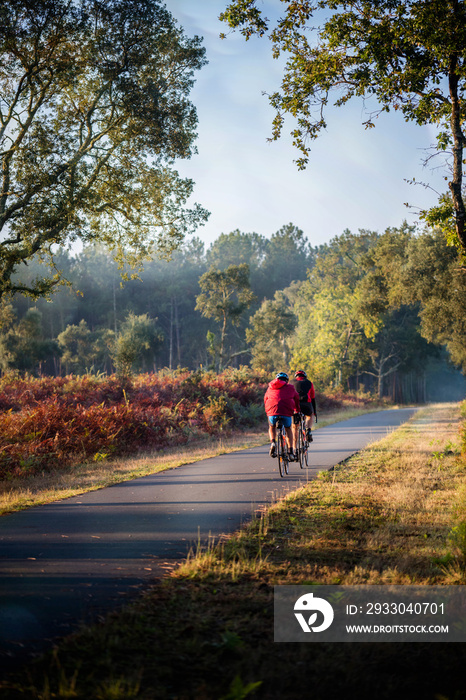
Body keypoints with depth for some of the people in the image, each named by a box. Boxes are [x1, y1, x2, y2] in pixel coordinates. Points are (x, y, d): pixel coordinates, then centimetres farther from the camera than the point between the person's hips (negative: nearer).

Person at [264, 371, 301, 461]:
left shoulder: (270, 388, 26)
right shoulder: (290, 387, 21)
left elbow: (265, 400, 33)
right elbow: (297, 399, 27)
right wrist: (297, 410, 44)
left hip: (272, 411, 1)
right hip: (287, 412, -1)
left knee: (272, 427, 28)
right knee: (288, 429, 24)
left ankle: (273, 442, 0)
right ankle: (290, 451, 15)